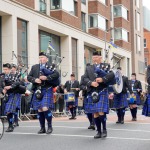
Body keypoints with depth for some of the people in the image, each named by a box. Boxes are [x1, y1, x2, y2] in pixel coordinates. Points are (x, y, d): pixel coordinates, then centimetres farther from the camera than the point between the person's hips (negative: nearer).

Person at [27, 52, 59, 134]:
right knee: (39, 110, 6)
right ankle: (42, 128, 17)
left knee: (45, 108, -14)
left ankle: (50, 127, 4)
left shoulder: (50, 67, 5)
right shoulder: (34, 67, 16)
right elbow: (29, 77, 10)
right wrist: (35, 79, -9)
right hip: (37, 91, 4)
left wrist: (46, 77, -20)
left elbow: (57, 74, -11)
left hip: (47, 90, -4)